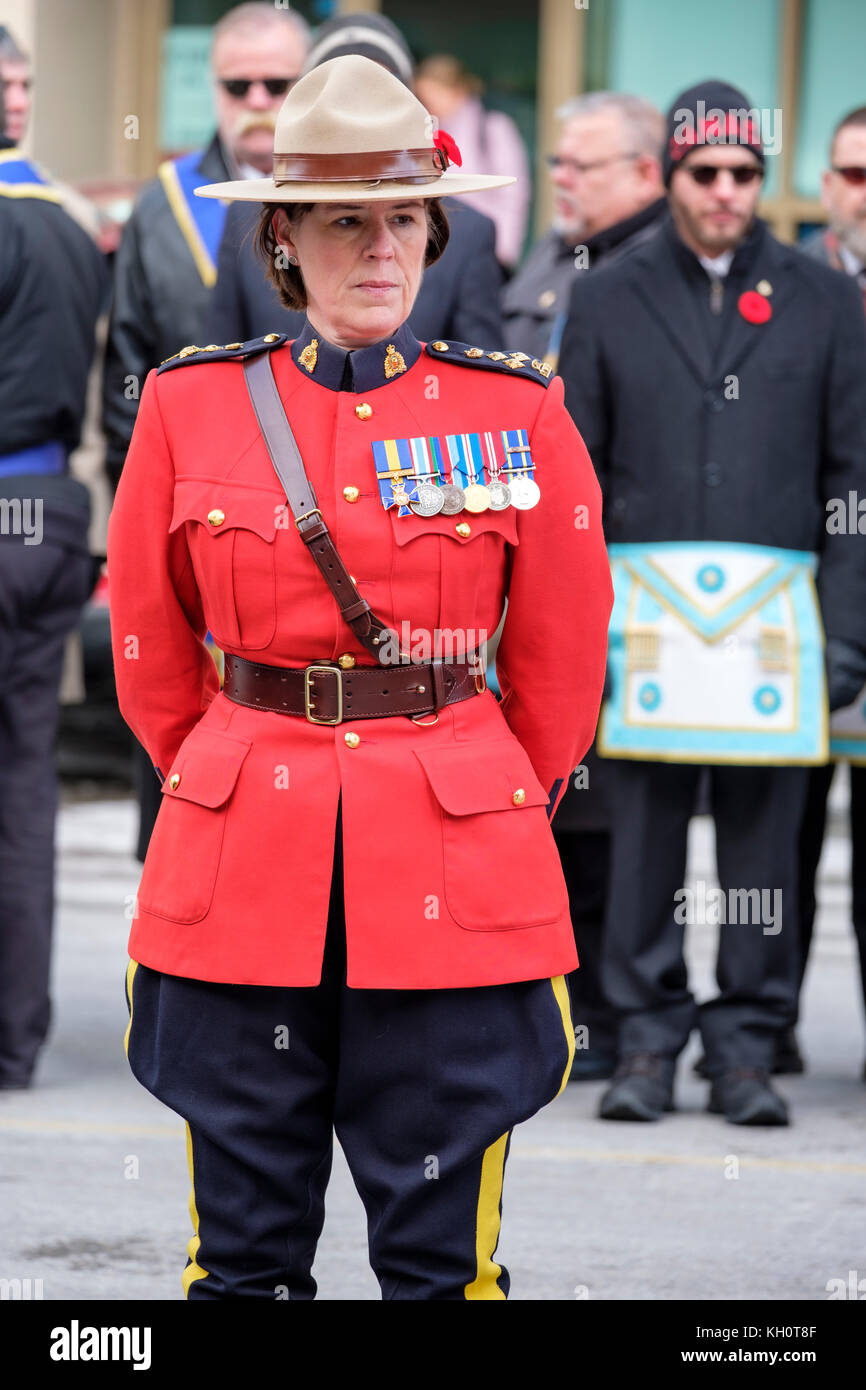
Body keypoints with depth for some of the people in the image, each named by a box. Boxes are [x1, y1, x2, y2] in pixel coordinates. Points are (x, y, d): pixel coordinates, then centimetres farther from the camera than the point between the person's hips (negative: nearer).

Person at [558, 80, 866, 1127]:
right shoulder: (608, 302, 10)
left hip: (775, 608, 0)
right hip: (645, 605, 0)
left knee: (764, 840, 0)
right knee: (645, 835, 0)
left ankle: (746, 1050, 7)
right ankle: (647, 1044, 7)